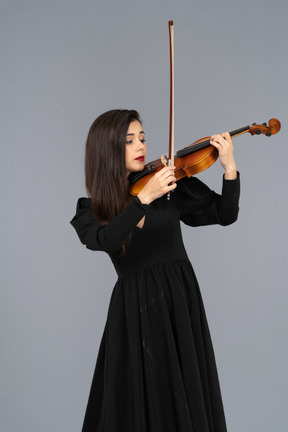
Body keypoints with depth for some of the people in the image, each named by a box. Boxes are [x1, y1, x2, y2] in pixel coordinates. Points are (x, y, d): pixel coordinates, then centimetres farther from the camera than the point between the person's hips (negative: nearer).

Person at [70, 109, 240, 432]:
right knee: (139, 405, 4)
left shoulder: (169, 187, 3)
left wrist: (229, 168, -12)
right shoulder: (91, 209, 0)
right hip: (136, 310, -2)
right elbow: (105, 241, -22)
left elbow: (224, 215, 3)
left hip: (182, 298, 2)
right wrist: (144, 198, -32)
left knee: (188, 399, 10)